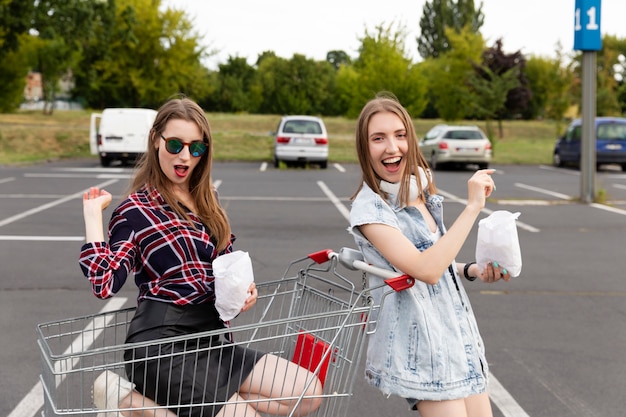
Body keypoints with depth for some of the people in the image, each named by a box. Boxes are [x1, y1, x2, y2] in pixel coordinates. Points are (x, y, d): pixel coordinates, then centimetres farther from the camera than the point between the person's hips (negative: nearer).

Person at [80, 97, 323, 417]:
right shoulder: (136, 210, -4)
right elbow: (105, 284, -14)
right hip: (162, 341, -7)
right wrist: (93, 213, -12)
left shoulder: (207, 200, 16)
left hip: (210, 336, 8)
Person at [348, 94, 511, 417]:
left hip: (457, 328, 8)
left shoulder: (420, 187, 7)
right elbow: (426, 269, -26)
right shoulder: (369, 209, -16)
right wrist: (472, 206, -23)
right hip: (421, 340, -8)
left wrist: (474, 271, 4)